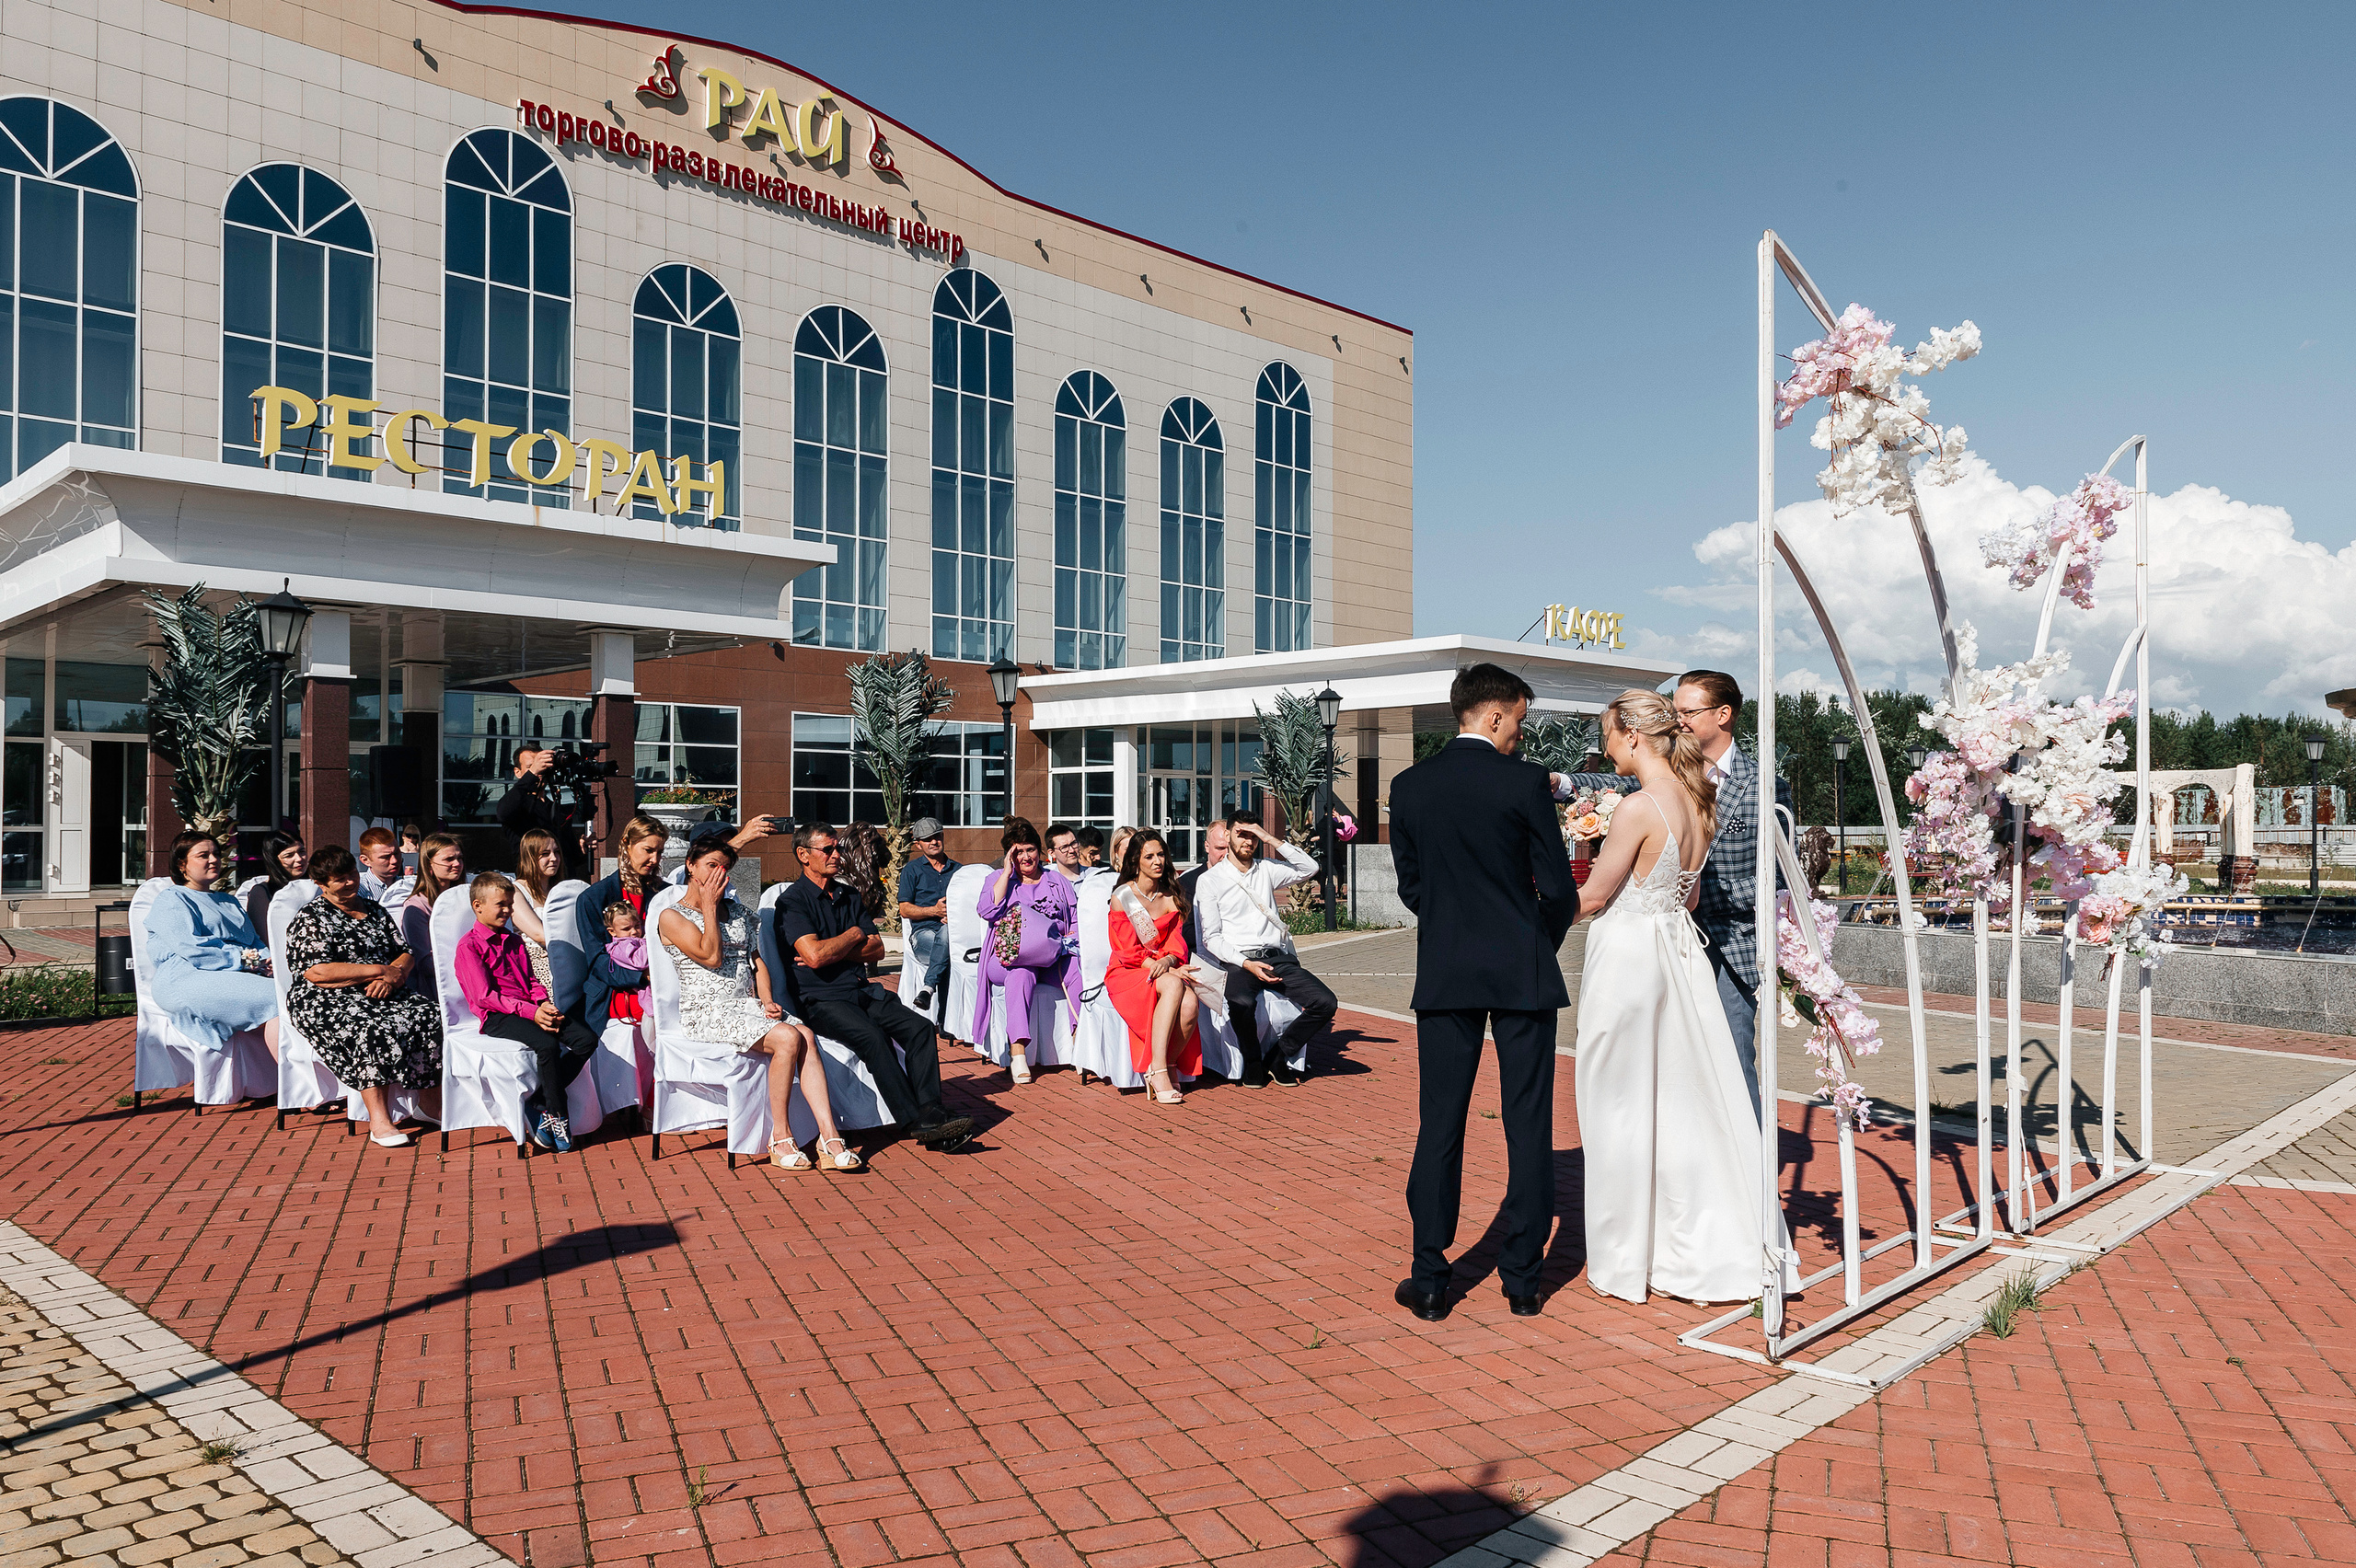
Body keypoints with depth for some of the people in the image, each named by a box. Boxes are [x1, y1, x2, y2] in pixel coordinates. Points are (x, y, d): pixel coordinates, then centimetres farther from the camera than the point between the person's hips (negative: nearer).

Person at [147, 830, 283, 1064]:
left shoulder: (229, 900, 33)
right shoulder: (170, 900, 9)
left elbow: (255, 941, 25)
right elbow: (191, 950, -6)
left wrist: (265, 961, 1)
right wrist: (243, 960, -11)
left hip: (238, 975, 6)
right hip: (190, 981, -6)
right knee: (273, 999, -32)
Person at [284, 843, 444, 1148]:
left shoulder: (375, 910, 19)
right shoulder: (311, 918, 0)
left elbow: (404, 952, 17)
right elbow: (315, 972, -13)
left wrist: (394, 974, -9)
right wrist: (378, 970, -14)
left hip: (382, 994, 6)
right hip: (326, 1001, -6)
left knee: (430, 1016, -21)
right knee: (372, 1030, -36)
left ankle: (434, 1102, -10)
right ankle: (379, 1121, -34)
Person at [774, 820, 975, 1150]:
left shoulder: (849, 895, 19)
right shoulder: (792, 900, -3)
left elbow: (877, 949, 12)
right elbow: (815, 956, -18)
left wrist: (832, 952, -5)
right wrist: (854, 935, -1)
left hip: (862, 990, 7)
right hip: (821, 999, -7)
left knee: (920, 1027, -17)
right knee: (872, 1036, -32)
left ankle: (931, 1113, -25)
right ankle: (917, 1122, -29)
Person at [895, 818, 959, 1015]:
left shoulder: (957, 870, 22)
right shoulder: (911, 870, 14)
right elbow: (905, 910, 6)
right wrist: (934, 911, -10)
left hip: (954, 931, 2)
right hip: (924, 932, -1)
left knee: (948, 928, -38)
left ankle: (928, 988, -44)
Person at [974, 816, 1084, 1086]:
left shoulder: (1058, 880, 22)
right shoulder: (998, 879, 16)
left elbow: (1076, 918, 17)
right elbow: (988, 911, -4)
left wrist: (1067, 942, -3)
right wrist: (1007, 872, -2)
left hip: (1055, 956, 2)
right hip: (1010, 955, -2)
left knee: (1078, 973, -32)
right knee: (1021, 974, -37)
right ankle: (1017, 1052, -41)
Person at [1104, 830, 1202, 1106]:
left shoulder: (1172, 897, 13)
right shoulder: (1122, 896, -3)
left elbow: (1177, 942, 5)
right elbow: (1129, 951, -8)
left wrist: (1168, 961, -20)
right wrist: (1169, 971, -21)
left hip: (1163, 968, 4)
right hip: (1126, 973, -4)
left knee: (1190, 1003, -31)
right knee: (1173, 985, -36)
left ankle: (1168, 1067, -15)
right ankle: (1159, 1072, -37)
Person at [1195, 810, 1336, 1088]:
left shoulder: (1266, 870, 17)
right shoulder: (1209, 880, 6)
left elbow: (1309, 868, 5)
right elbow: (1211, 938, 0)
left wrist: (1271, 839, 0)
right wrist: (1246, 964, -15)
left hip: (1278, 958, 4)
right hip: (1239, 961, -4)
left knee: (1325, 1003, -18)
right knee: (1241, 1003, -38)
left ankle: (1278, 1057, 1)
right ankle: (1252, 1062, -7)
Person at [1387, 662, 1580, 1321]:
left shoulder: (1408, 787, 1)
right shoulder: (1525, 782, -8)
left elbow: (1411, 885, 8)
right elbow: (1559, 889, -6)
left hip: (1443, 974, 2)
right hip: (1522, 972, -2)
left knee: (1439, 1126, 7)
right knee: (1528, 1127, 8)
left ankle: (1430, 1282, 11)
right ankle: (1522, 1279, 15)